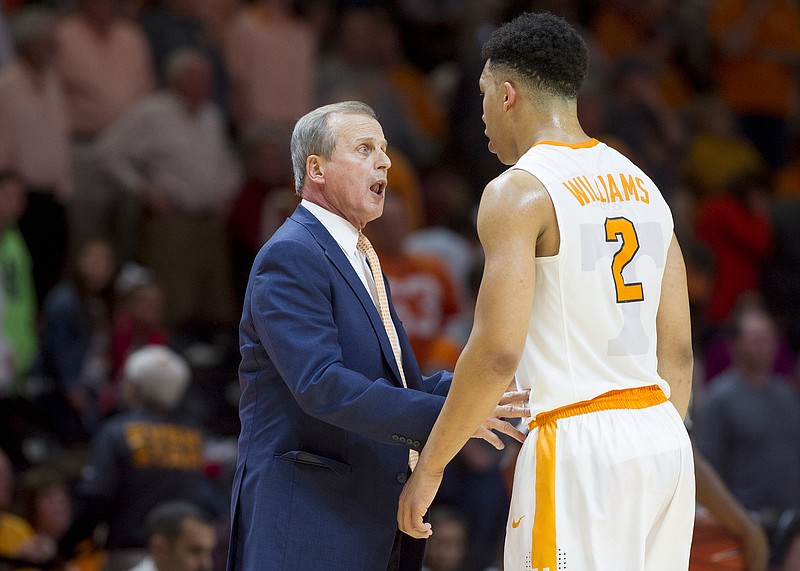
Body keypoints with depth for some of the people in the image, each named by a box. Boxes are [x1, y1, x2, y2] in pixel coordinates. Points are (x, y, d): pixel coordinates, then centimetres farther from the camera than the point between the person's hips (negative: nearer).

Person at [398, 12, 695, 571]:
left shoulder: (518, 193, -8)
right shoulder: (642, 185, 15)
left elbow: (497, 351, -16)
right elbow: (679, 348, 15)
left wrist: (429, 467, -8)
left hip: (578, 443, -8)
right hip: (663, 436, 8)